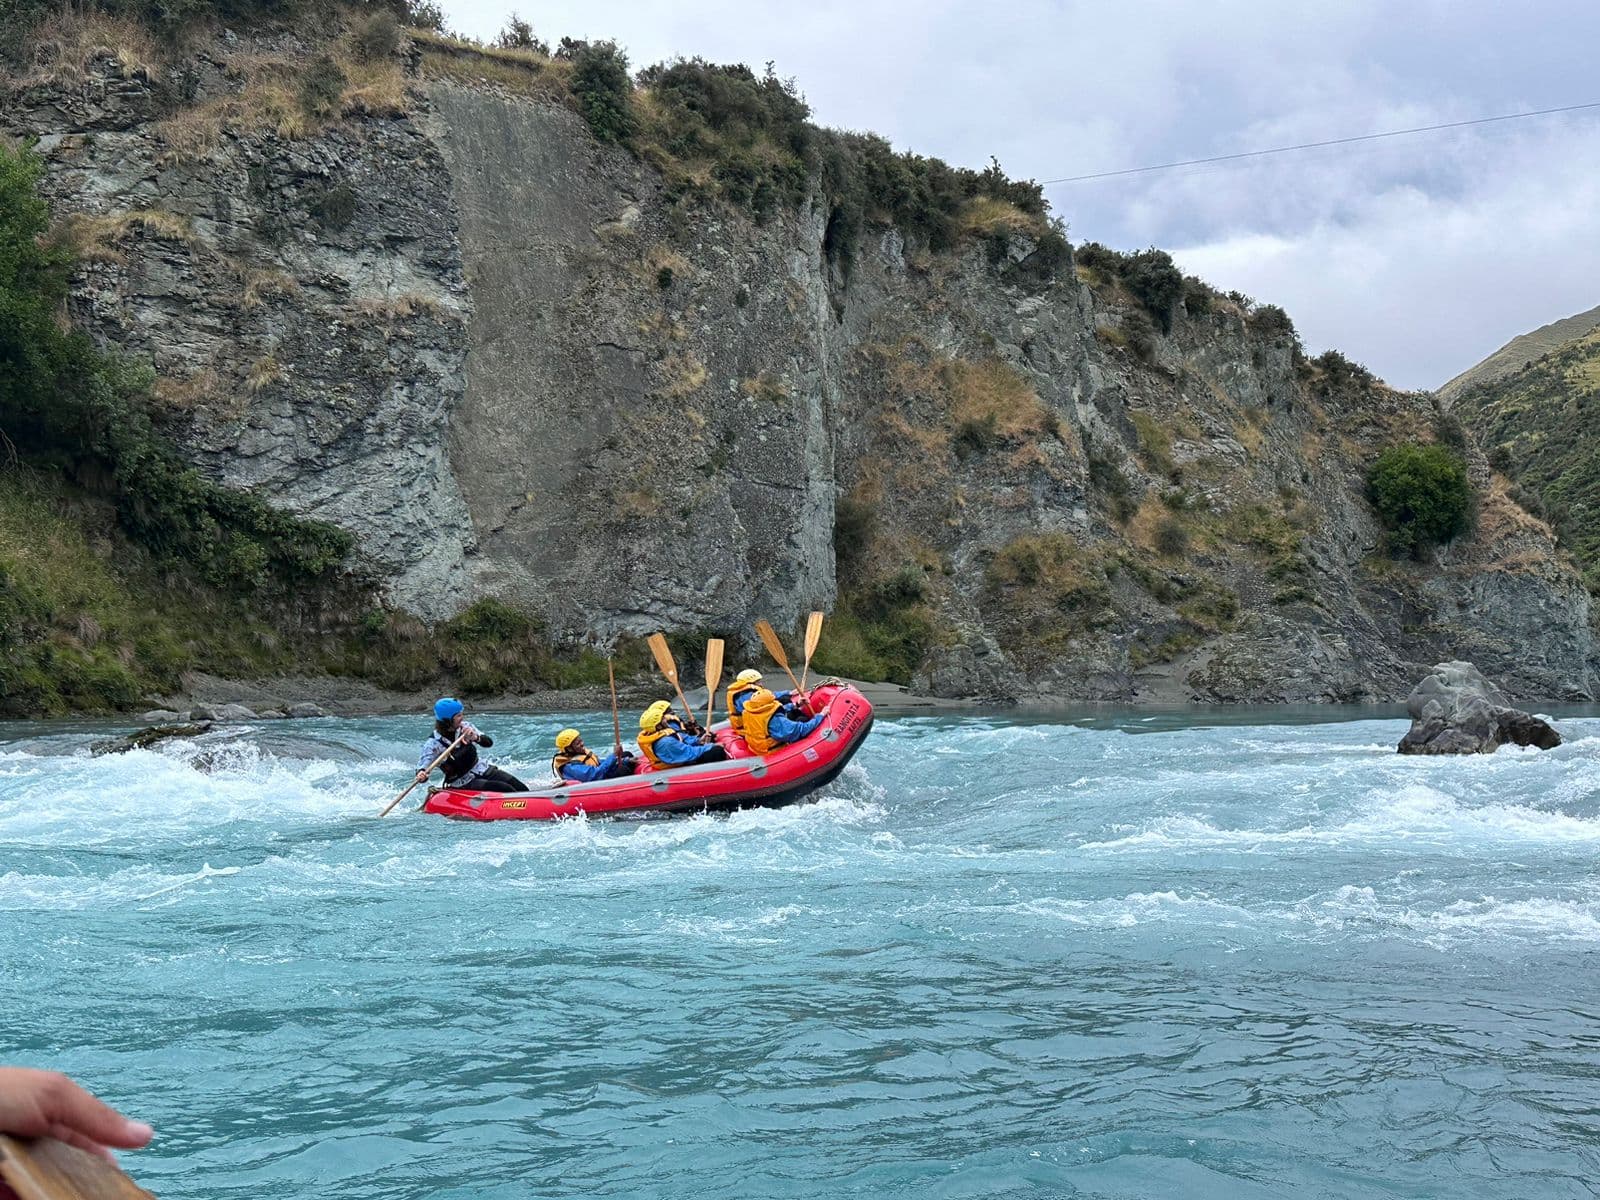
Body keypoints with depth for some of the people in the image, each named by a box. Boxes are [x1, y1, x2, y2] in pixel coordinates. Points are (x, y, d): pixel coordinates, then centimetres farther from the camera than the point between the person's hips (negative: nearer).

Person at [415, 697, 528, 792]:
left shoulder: (464, 727, -2)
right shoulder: (433, 744, -15)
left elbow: (489, 742, -5)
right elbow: (422, 765, -21)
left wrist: (476, 737, -27)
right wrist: (421, 775, -45)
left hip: (482, 769, 5)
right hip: (464, 785, -5)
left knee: (522, 789, -10)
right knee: (506, 790, -25)